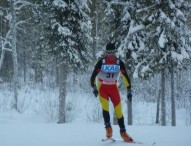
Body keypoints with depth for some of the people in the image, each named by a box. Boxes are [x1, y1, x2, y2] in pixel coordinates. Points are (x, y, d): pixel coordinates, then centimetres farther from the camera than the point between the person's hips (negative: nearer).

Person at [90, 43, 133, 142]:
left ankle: (123, 132, 3)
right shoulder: (101, 62, -13)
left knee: (118, 109, -4)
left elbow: (126, 77, -1)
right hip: (102, 87, -2)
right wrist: (94, 88, -26)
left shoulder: (119, 63, -7)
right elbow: (93, 76, -12)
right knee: (105, 106, -24)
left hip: (113, 87, 2)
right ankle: (108, 128, -14)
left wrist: (129, 91, -6)